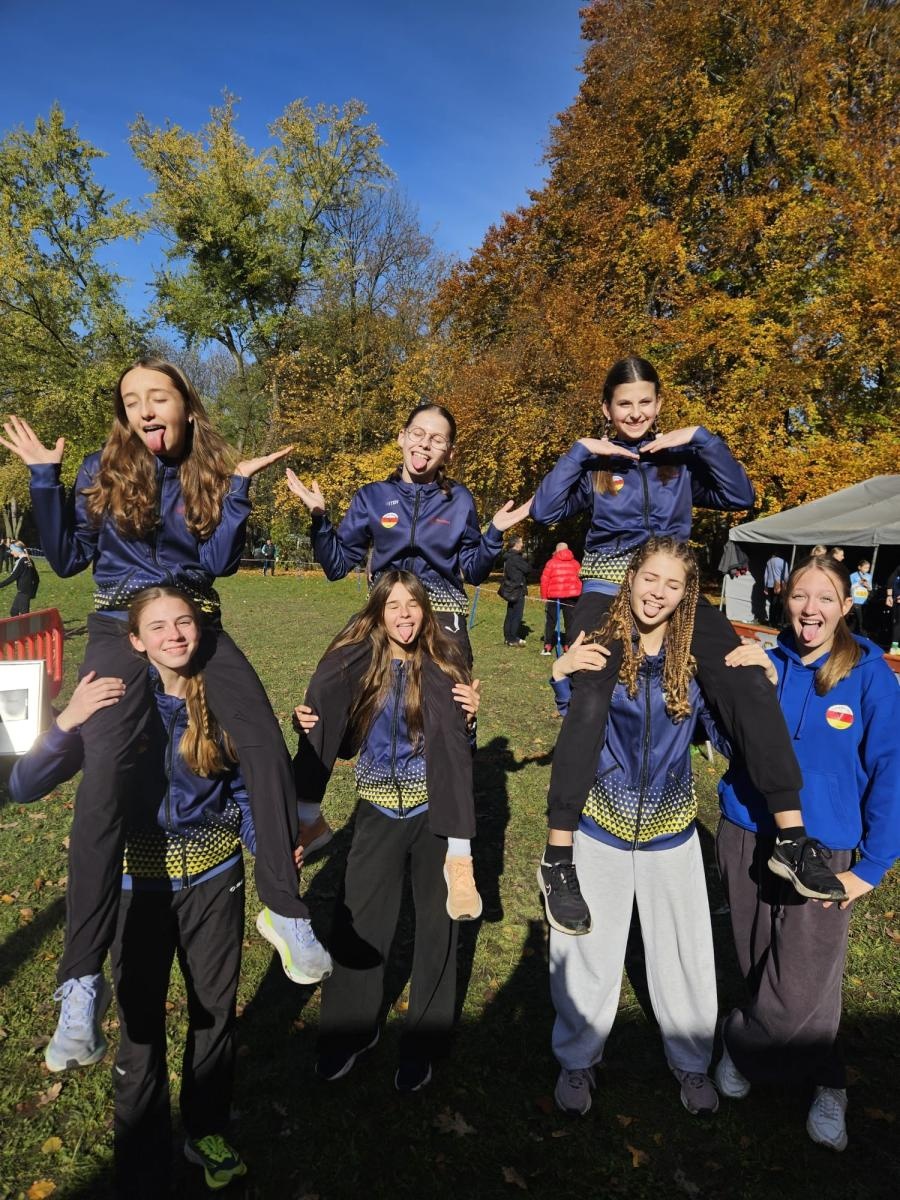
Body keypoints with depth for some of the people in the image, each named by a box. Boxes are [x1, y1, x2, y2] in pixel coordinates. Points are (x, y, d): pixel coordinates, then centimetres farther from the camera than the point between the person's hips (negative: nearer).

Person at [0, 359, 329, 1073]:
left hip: (198, 627, 1)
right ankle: (81, 976, -5)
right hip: (122, 631, -1)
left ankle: (285, 910, -2)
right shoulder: (102, 471, 6)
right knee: (104, 783, -15)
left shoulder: (209, 474, 7)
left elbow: (219, 561, -5)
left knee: (267, 748, -17)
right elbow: (68, 560, 4)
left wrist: (239, 484, -10)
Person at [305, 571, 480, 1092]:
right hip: (379, 810, 1)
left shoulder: (444, 665, -9)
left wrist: (469, 717, -21)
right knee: (360, 921, 8)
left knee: (437, 921, 10)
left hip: (435, 808, -1)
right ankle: (351, 1028, 33)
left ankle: (424, 1040, 32)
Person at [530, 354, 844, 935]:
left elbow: (741, 496, 2)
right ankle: (559, 860, -17)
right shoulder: (592, 462, 8)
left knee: (749, 683, -18)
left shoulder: (682, 459, 12)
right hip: (608, 592, -2)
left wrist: (701, 439, -4)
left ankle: (792, 836, -7)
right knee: (590, 702, -25)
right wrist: (579, 451, -8)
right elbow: (544, 511, -4)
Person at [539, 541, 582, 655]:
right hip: (572, 596, 2)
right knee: (570, 622, 8)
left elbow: (544, 580, -4)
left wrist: (544, 597, 3)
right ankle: (568, 645, 6)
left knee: (550, 621, 8)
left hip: (554, 596, -2)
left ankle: (547, 646, 5)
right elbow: (580, 580, 7)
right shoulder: (575, 563, 8)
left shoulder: (551, 562, -1)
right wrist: (578, 594, 15)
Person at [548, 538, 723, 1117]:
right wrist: (563, 673, -27)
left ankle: (692, 1062, 44)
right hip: (602, 824, -1)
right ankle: (579, 1058, 40)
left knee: (684, 951, 15)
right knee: (588, 949, 13)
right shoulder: (600, 645, -11)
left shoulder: (697, 656, -7)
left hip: (671, 828, 2)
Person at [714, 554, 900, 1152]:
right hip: (747, 836, 3)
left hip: (824, 850, -2)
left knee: (801, 986, 0)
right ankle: (825, 1082, 40)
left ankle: (743, 1043, 31)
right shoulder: (766, 661, -3)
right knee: (760, 967, 15)